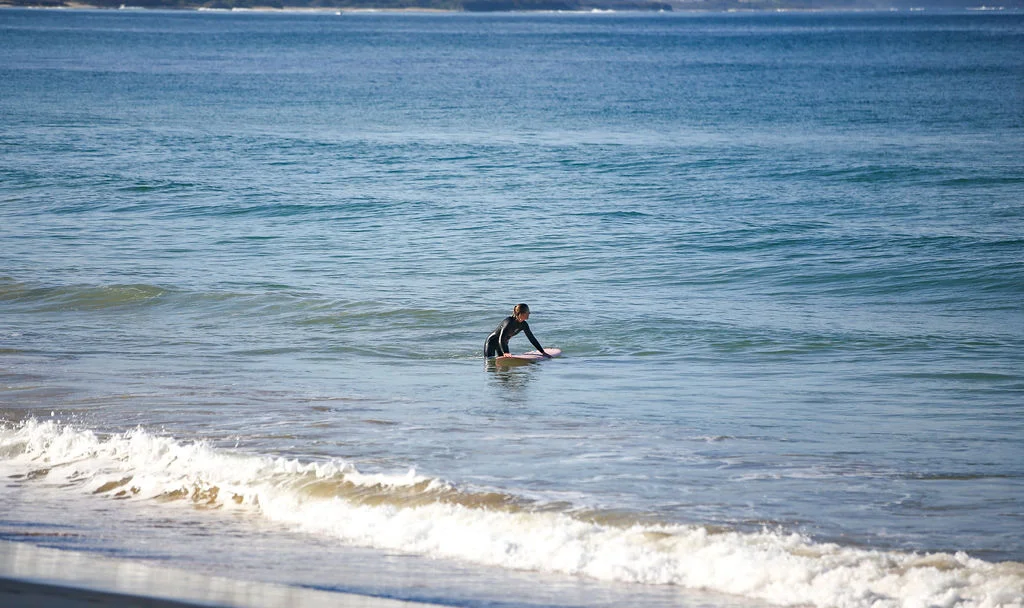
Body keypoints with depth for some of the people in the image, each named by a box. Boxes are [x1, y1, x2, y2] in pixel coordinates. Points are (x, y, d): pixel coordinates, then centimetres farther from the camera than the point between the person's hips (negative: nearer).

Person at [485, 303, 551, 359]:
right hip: (492, 341, -7)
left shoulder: (523, 325, -10)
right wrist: (505, 353, -53)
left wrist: (543, 352, -4)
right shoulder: (509, 322, -33)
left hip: (503, 344, 7)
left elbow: (532, 339, -2)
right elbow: (501, 339, -40)